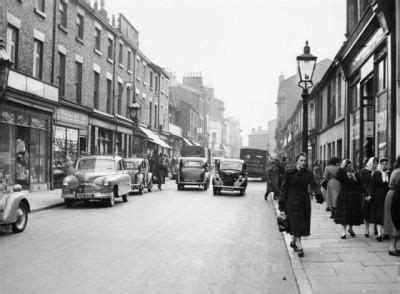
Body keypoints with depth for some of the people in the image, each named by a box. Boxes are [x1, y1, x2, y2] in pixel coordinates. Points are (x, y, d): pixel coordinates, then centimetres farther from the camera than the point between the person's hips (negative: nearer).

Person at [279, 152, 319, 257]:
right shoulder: (289, 173, -5)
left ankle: (293, 242, 34)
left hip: (304, 201, 4)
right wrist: (282, 204, -6)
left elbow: (313, 184, -13)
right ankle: (299, 247, -8)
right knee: (296, 224, -9)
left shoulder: (308, 173, 2)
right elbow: (284, 188, -3)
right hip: (292, 201, -4)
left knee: (303, 224, 11)